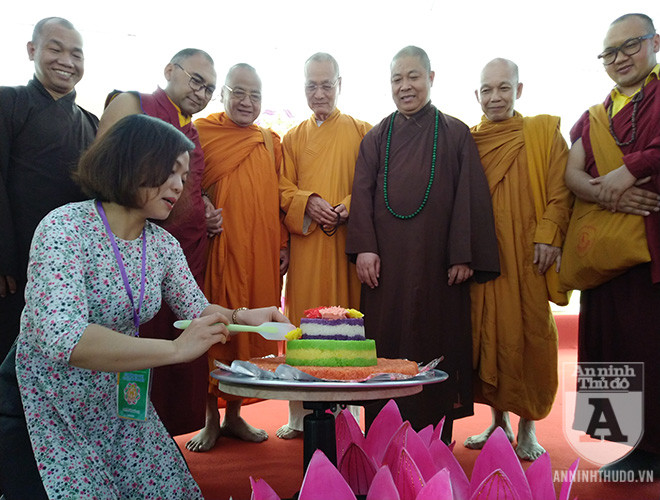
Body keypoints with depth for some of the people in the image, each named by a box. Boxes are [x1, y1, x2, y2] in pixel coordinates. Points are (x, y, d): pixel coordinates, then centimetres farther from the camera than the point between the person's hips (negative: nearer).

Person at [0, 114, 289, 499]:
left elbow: (197, 310, 11)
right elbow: (61, 338, -35)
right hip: (55, 418, -6)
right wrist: (176, 349, -36)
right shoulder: (66, 228, -22)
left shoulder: (164, 244, -1)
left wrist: (243, 317, -10)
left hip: (124, 408, 6)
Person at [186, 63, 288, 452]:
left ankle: (235, 414, 22)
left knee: (250, 328, 7)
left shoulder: (271, 142, 14)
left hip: (260, 255, 4)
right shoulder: (201, 132, 3)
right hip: (216, 250, -3)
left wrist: (282, 245, 8)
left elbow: (278, 198, 14)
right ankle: (210, 418, 16)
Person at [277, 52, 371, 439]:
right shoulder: (293, 139, 18)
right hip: (305, 244, 2)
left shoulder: (362, 132, 12)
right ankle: (302, 415, 8)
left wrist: (348, 207, -12)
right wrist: (309, 203, -10)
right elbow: (283, 189, 11)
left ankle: (348, 412, 7)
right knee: (304, 322, -1)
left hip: (348, 241, -1)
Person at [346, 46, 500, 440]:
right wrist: (364, 248, -6)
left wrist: (463, 255, -6)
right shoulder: (376, 138, 13)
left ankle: (433, 431, 14)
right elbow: (363, 194, 6)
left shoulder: (456, 134, 7)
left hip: (437, 260, -1)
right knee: (387, 339, 3)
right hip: (386, 261, 2)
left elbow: (469, 196, 1)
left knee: (436, 338, 2)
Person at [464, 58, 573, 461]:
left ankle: (528, 427, 13)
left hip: (527, 254, -2)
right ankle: (499, 422, 19)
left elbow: (561, 190, 1)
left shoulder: (545, 131, 8)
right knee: (486, 334, 4)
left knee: (529, 334, -2)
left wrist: (548, 235, -12)